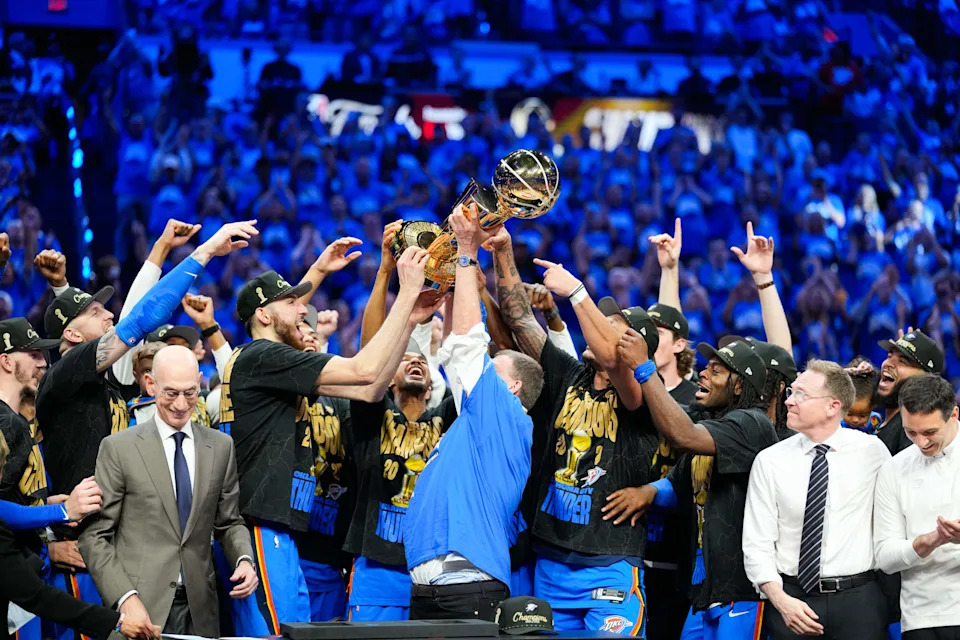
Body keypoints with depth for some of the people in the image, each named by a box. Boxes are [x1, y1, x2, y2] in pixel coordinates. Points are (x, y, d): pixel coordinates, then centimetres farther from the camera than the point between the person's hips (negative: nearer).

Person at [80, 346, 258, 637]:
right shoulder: (118, 448, -1)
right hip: (140, 606, -3)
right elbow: (94, 535, -3)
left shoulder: (221, 447, 10)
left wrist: (244, 559, -4)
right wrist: (125, 598, -14)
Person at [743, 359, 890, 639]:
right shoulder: (769, 461, 1)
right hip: (792, 599, 0)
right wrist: (781, 600, -15)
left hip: (858, 603, 0)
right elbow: (757, 545, -2)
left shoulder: (872, 451, 1)